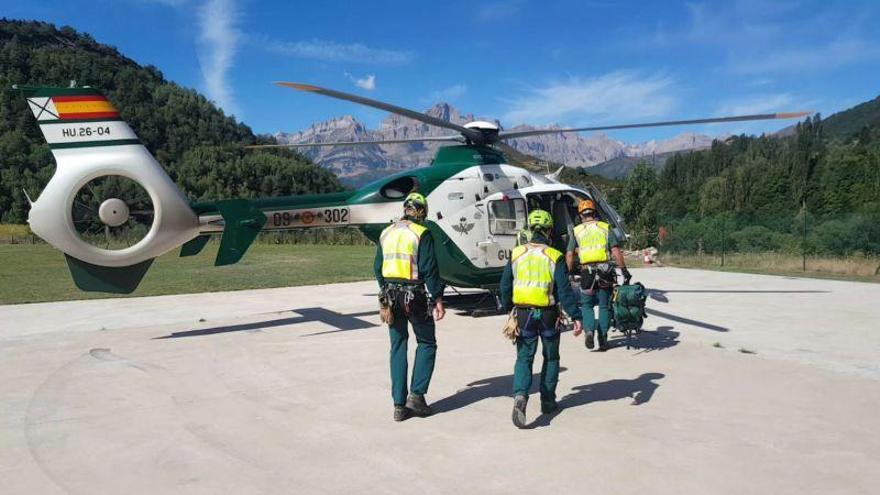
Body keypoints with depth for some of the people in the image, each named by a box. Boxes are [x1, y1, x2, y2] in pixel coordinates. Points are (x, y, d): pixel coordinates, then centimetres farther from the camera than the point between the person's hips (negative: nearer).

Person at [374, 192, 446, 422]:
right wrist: (438, 300, -10)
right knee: (427, 343, 11)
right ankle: (416, 394, 3)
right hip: (415, 296, -5)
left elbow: (378, 268, 14)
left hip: (391, 295, 5)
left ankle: (399, 405, 11)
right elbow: (429, 270, -13)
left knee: (398, 347, 10)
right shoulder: (421, 233, -8)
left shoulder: (386, 233, 11)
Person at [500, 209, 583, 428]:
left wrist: (508, 308, 21)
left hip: (523, 314, 2)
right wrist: (576, 316, -9)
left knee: (524, 357, 6)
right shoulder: (555, 257, -8)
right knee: (551, 357, 17)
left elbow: (505, 286, 6)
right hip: (548, 314, -1)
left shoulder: (516, 254, 1)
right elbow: (565, 290, -12)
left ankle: (520, 396, -17)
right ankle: (547, 400, 24)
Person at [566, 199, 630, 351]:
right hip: (605, 271, 1)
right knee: (604, 306, 11)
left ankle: (589, 330, -10)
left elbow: (569, 255, 1)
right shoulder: (606, 228, 6)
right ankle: (603, 340, 12)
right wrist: (623, 269, -1)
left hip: (587, 272, 0)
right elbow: (616, 251, -3)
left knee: (586, 305, 14)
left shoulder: (577, 231, 7)